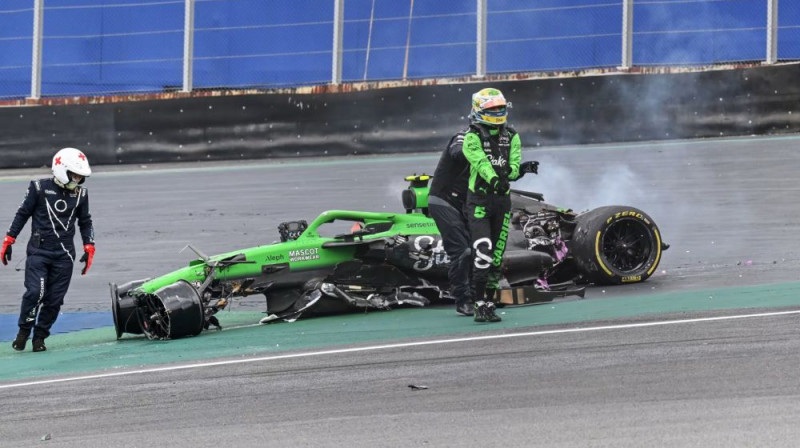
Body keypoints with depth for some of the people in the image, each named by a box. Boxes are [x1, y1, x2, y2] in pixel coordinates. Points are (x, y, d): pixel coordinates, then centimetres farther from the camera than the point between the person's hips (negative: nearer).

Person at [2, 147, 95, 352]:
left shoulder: (80, 194, 6)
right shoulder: (40, 188, -5)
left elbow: (85, 222, 19)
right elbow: (22, 214, 4)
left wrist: (89, 248, 11)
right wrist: (8, 241, 4)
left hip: (64, 256, 3)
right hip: (38, 251, -3)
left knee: (54, 299, 1)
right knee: (35, 291, -18)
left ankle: (40, 336, 15)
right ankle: (23, 331, 2)